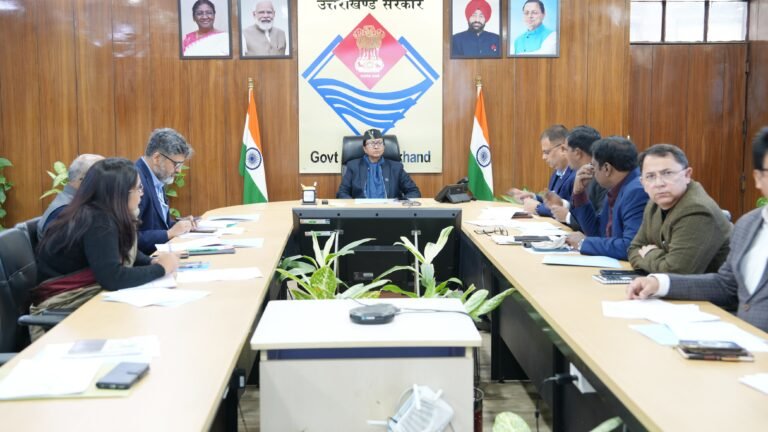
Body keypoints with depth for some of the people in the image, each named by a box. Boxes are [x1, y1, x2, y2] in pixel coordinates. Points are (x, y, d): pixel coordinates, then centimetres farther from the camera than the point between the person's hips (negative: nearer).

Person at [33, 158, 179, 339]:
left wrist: (153, 261, -4)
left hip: (83, 297, 8)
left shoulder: (100, 215, 2)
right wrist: (161, 268, -17)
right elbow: (113, 278, -30)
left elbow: (123, 253, 16)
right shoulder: (97, 222, -22)